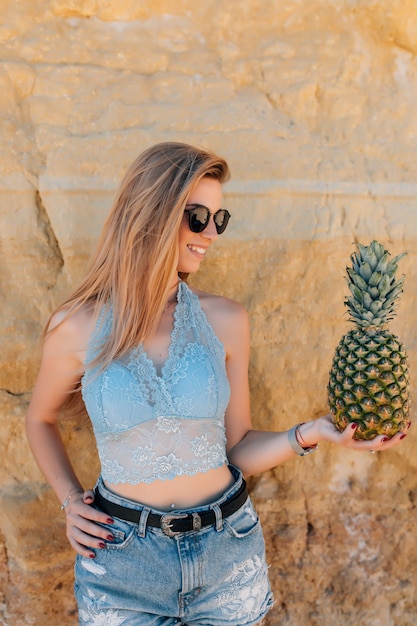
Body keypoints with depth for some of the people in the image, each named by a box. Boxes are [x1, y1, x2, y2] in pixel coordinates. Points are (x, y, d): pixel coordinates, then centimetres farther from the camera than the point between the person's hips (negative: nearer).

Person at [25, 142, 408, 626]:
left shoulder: (224, 320, -7)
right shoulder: (77, 328, -11)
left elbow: (238, 451, -1)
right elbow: (41, 420, 8)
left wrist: (310, 434, -15)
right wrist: (69, 501, -3)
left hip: (228, 552, 2)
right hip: (122, 557, -1)